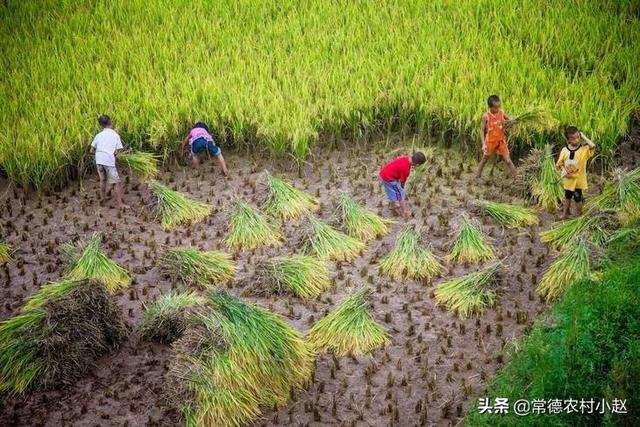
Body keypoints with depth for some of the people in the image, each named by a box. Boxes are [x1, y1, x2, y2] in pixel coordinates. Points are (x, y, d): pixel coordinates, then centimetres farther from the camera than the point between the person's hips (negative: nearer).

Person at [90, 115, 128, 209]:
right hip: (109, 161, -4)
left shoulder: (98, 135, 11)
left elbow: (92, 151, 11)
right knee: (117, 183, 1)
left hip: (99, 160, 4)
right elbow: (116, 152, -4)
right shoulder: (115, 135, 2)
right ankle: (120, 203, -2)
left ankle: (103, 198, 39)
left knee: (103, 180, 25)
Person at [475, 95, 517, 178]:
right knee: (484, 160, 14)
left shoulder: (501, 113, -6)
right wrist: (483, 144, -17)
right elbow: (482, 131, -10)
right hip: (490, 141, -2)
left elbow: (509, 120, 13)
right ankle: (477, 176, 30)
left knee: (508, 160, -2)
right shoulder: (486, 116, -15)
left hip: (501, 141, 2)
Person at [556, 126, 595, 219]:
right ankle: (565, 212, 39)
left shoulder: (584, 149, -15)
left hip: (579, 179, -3)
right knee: (567, 197, 21)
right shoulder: (564, 150, -8)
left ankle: (579, 215, 26)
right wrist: (563, 170, -17)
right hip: (568, 179, 3)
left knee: (578, 198, 7)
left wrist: (583, 137, -26)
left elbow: (593, 146, -36)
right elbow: (560, 163, 2)